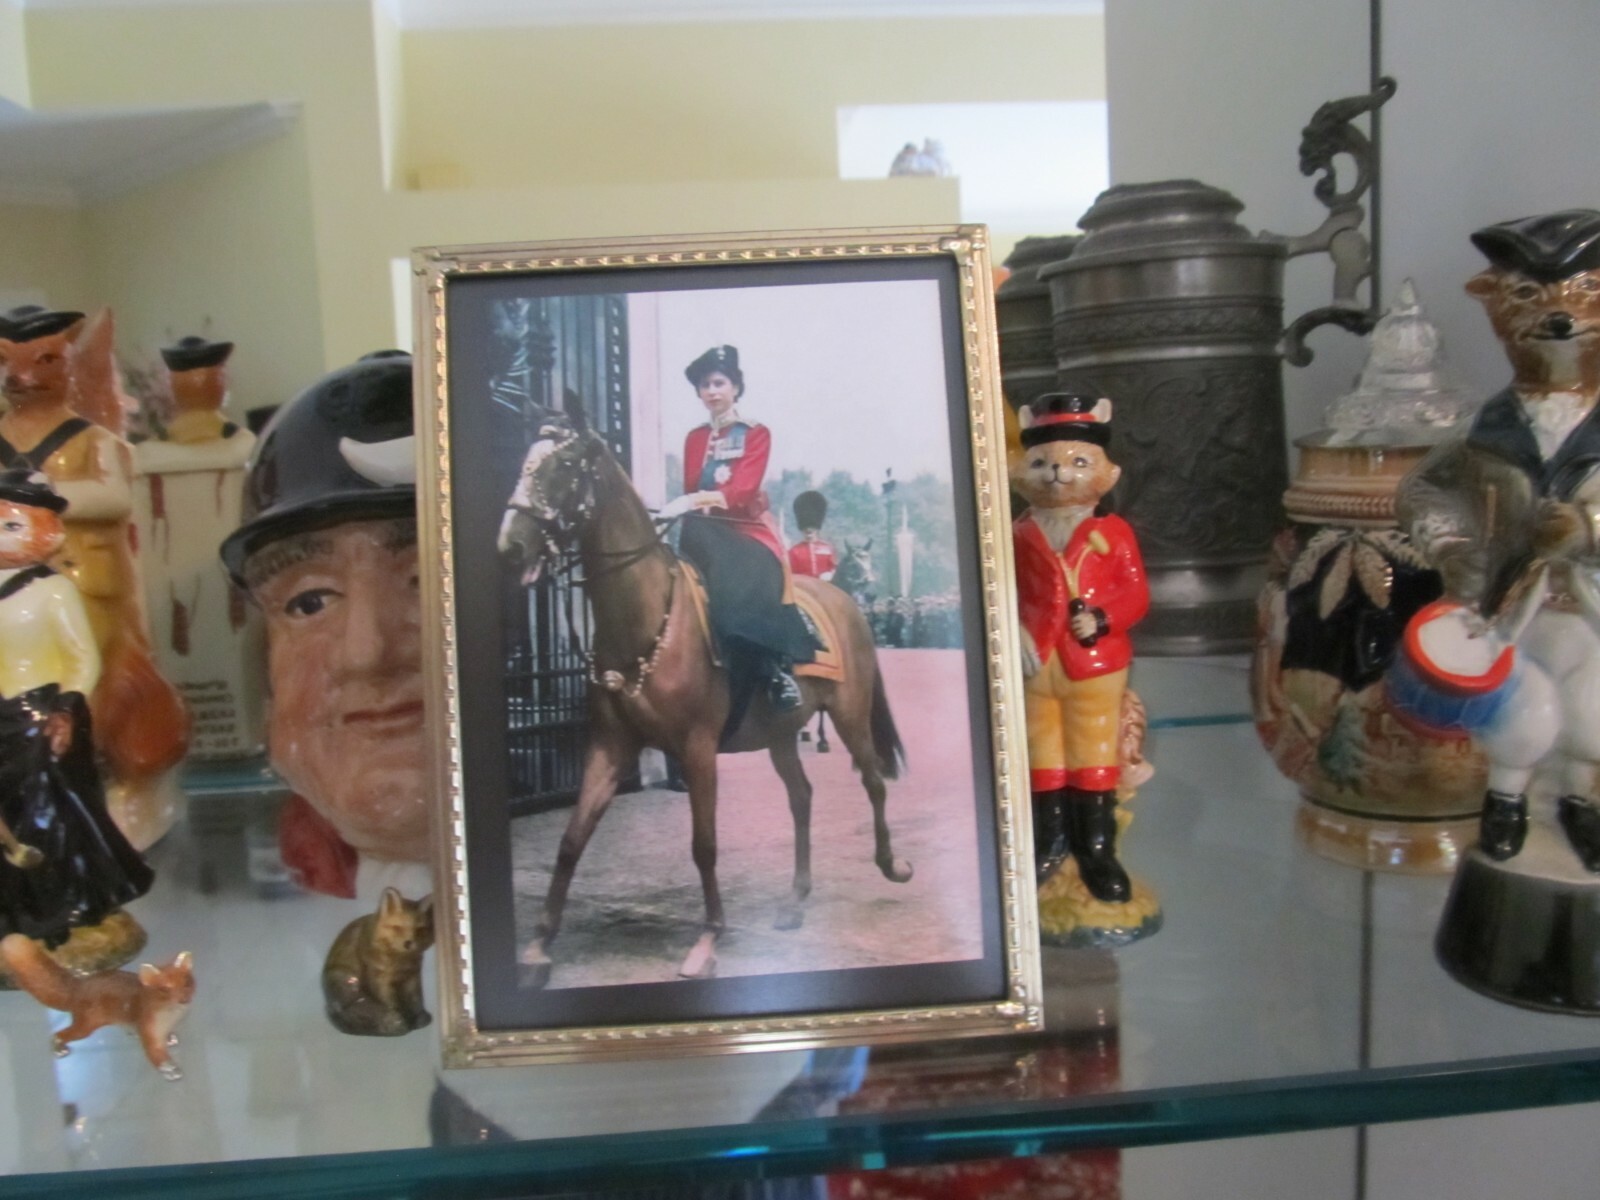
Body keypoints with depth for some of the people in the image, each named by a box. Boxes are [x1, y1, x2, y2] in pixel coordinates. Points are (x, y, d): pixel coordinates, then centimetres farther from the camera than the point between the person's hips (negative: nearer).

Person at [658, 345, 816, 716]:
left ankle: (779, 670, -32)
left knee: (751, 584, -33)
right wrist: (686, 507, -7)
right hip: (707, 532, 5)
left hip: (746, 528, -5)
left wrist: (701, 499, -28)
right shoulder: (694, 439, 17)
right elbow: (690, 492, 15)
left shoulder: (756, 434, 2)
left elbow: (743, 489, -13)